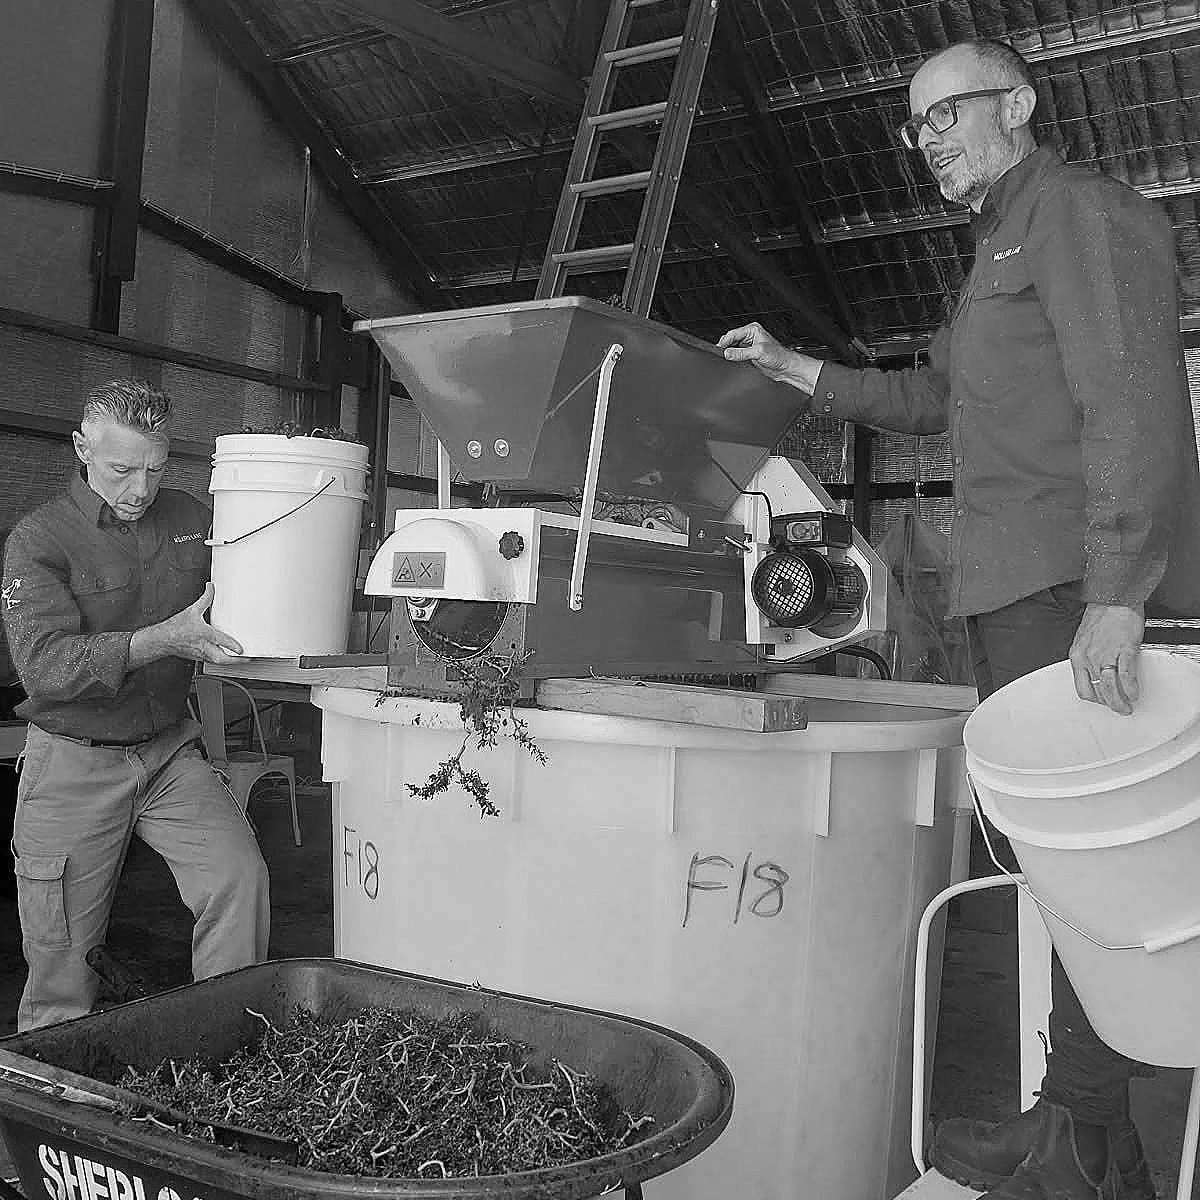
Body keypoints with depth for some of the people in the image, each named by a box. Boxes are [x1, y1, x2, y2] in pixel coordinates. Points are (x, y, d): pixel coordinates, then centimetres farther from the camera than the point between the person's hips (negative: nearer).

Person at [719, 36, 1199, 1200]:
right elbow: (930, 396, 35)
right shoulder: (1001, 245, 28)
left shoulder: (1079, 211, -3)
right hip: (1018, 588, 10)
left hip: (1077, 587, -9)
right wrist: (794, 370, 28)